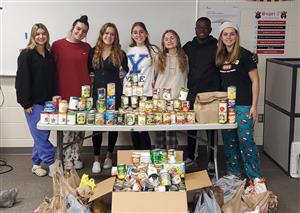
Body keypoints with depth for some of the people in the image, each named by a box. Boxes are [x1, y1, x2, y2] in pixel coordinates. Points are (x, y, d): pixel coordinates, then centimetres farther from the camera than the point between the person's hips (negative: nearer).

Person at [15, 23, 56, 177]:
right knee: (41, 135, -5)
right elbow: (22, 80, -11)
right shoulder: (26, 55, -6)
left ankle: (36, 164, 20)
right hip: (33, 102, -6)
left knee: (41, 135, 9)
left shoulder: (49, 55, 12)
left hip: (48, 101, 6)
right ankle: (51, 164, 2)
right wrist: (26, 103, -14)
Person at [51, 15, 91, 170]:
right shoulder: (57, 45, -1)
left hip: (83, 95, 4)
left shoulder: (87, 48, 9)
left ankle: (76, 157, 23)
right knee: (67, 129, 2)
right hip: (64, 95, -3)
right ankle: (67, 160, 14)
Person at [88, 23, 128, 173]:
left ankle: (109, 156, 23)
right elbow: (87, 72, 11)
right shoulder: (93, 52, 7)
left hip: (115, 94, -1)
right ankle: (96, 159, 8)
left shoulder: (120, 54, 3)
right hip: (97, 93, 1)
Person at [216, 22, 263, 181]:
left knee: (246, 141, -6)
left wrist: (254, 106, -11)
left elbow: (255, 80, -6)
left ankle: (255, 177, 6)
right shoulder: (220, 56, 10)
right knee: (228, 140, 11)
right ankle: (233, 173, 25)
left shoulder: (244, 54, -6)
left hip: (243, 105, -6)